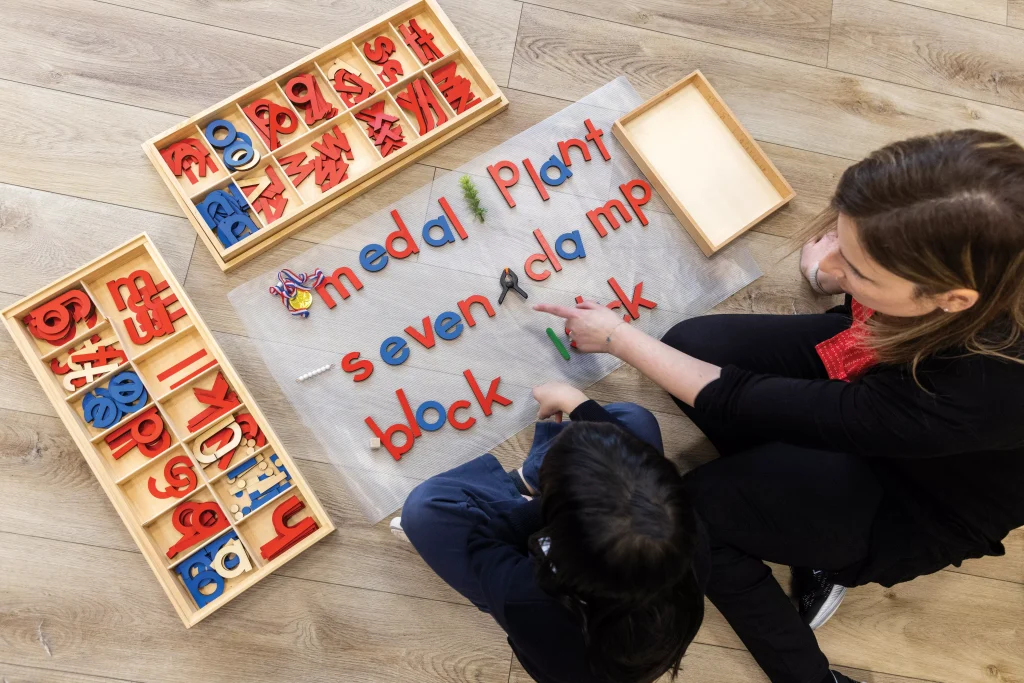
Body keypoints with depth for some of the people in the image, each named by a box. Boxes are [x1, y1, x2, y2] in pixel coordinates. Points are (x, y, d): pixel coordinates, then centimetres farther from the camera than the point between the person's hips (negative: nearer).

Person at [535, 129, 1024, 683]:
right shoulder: (967, 249, -28)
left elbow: (746, 403, -31)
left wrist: (618, 337, -23)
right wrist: (825, 259, -18)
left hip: (918, 498, -6)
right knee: (691, 344, -10)